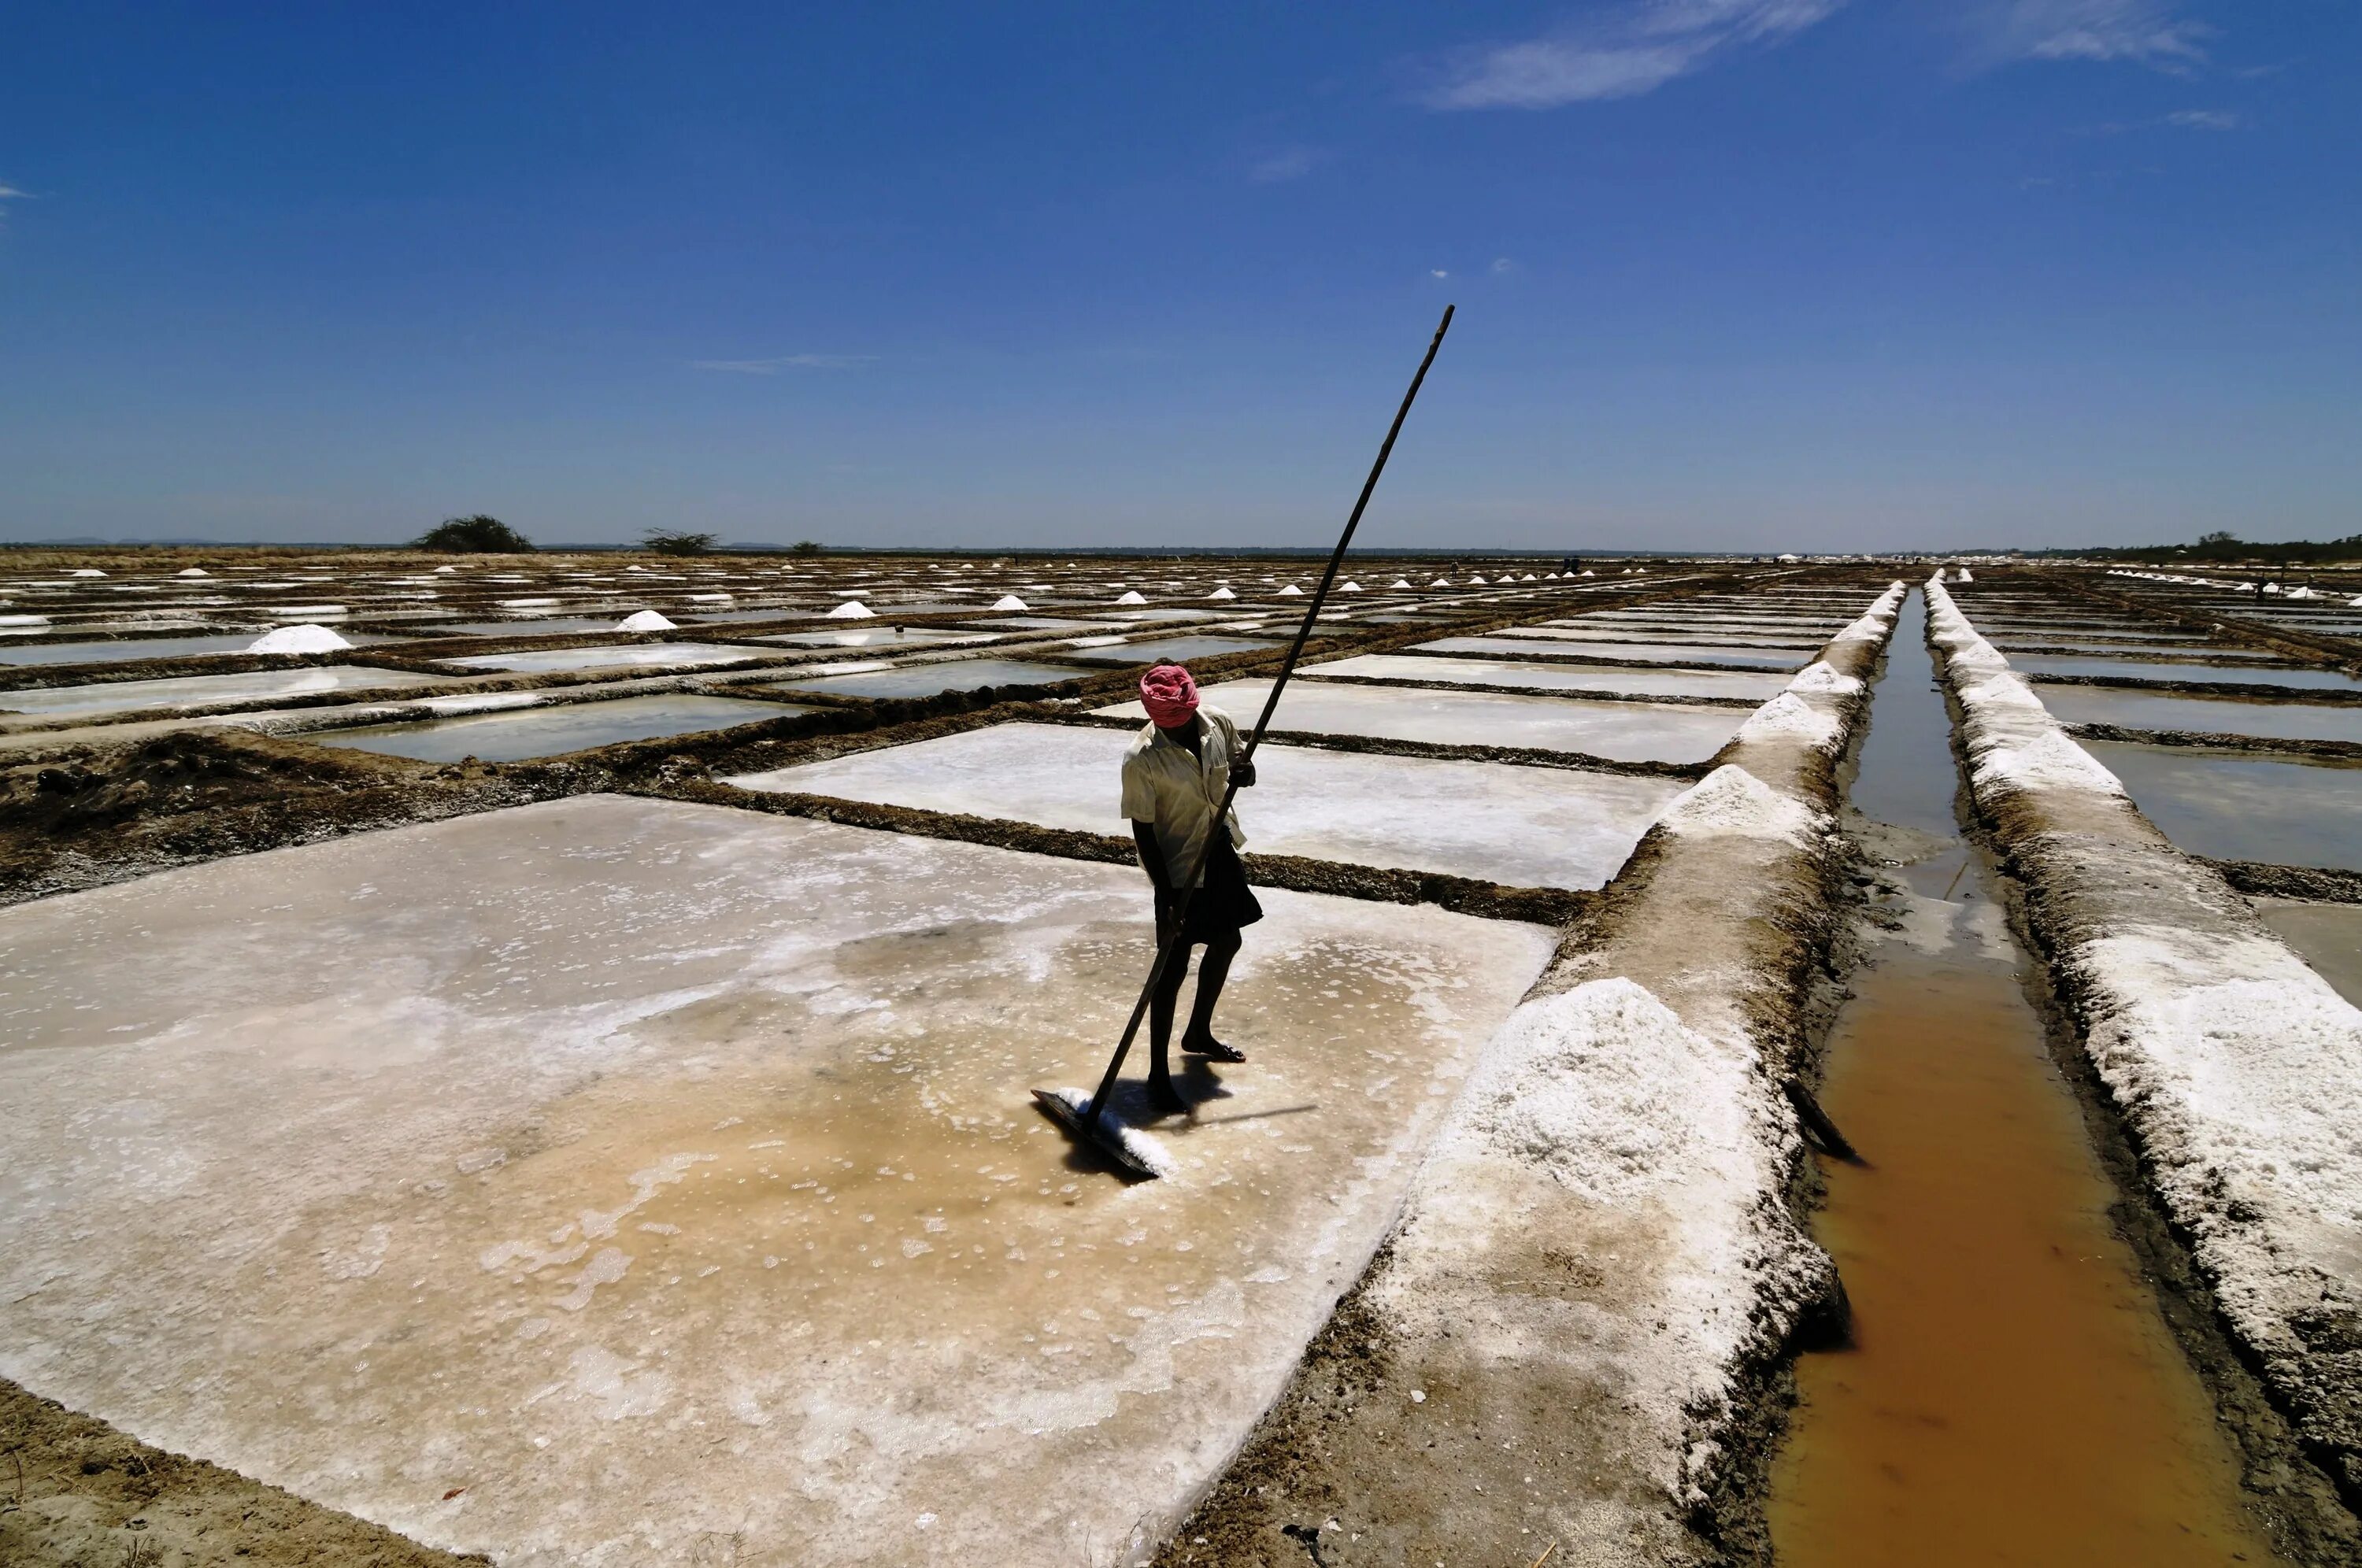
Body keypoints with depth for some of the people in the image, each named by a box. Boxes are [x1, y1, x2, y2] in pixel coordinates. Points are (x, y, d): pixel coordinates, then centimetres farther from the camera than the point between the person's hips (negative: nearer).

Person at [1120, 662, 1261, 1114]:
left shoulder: (1219, 723, -9)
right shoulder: (1141, 761, -24)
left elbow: (1244, 771, 7)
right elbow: (1144, 833, -20)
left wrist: (1244, 772, -18)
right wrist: (1168, 899, -22)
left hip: (1220, 850, 7)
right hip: (1178, 866, -7)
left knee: (1226, 942, 19)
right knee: (1174, 967, -3)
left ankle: (1199, 1034, 41)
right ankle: (1158, 1073, 10)